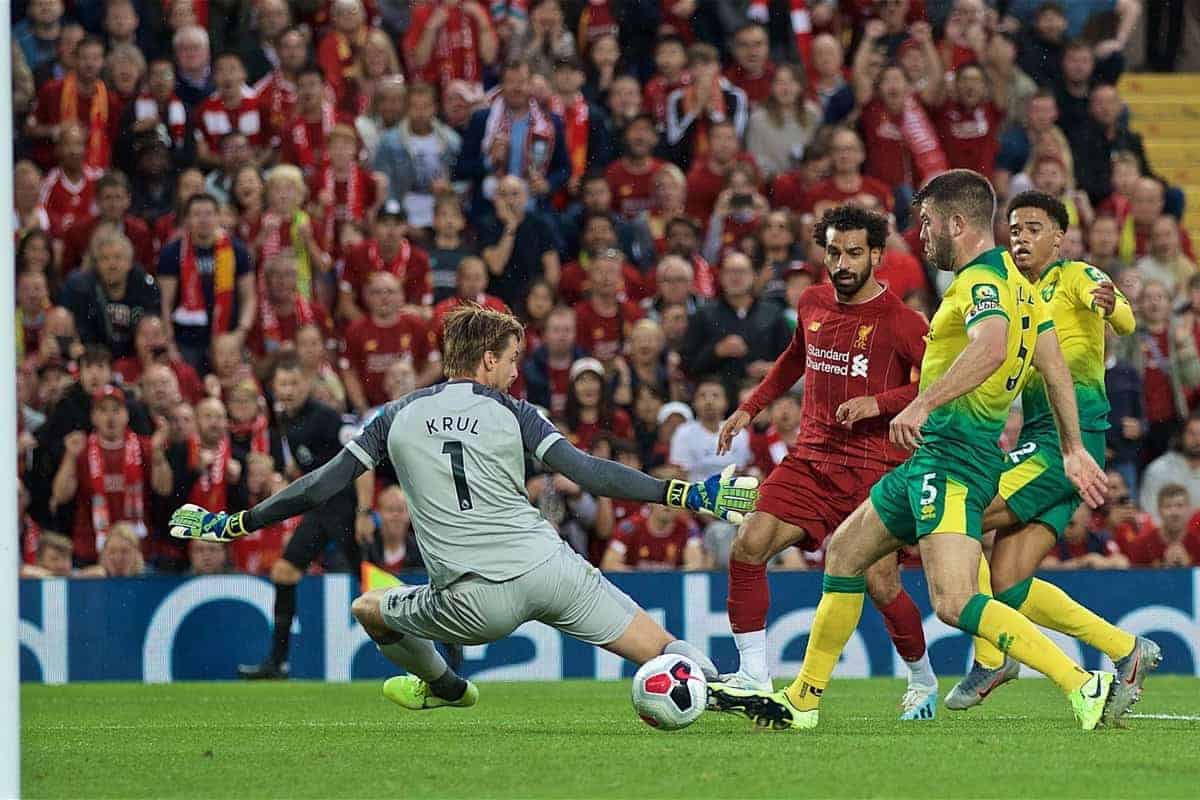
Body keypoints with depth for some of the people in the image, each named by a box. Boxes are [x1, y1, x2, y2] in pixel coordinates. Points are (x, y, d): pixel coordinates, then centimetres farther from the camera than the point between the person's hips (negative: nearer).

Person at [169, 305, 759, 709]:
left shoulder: (399, 416, 13)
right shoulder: (510, 411, 7)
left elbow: (321, 487, 12)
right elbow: (589, 474, -3)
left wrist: (234, 524, 22)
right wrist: (688, 494, -2)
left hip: (475, 604, 1)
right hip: (546, 567, -1)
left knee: (369, 610, 30)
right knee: (661, 652, 4)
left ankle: (444, 687, 50)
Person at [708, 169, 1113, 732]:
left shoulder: (979, 282, -15)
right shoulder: (1017, 281, 16)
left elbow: (991, 347, -35)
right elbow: (1054, 365, 20)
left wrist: (923, 404, -40)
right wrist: (1073, 449, 24)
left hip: (951, 459, -11)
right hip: (933, 457, 11)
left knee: (954, 603, -22)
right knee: (844, 552, 21)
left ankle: (1084, 685, -25)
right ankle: (801, 702, 29)